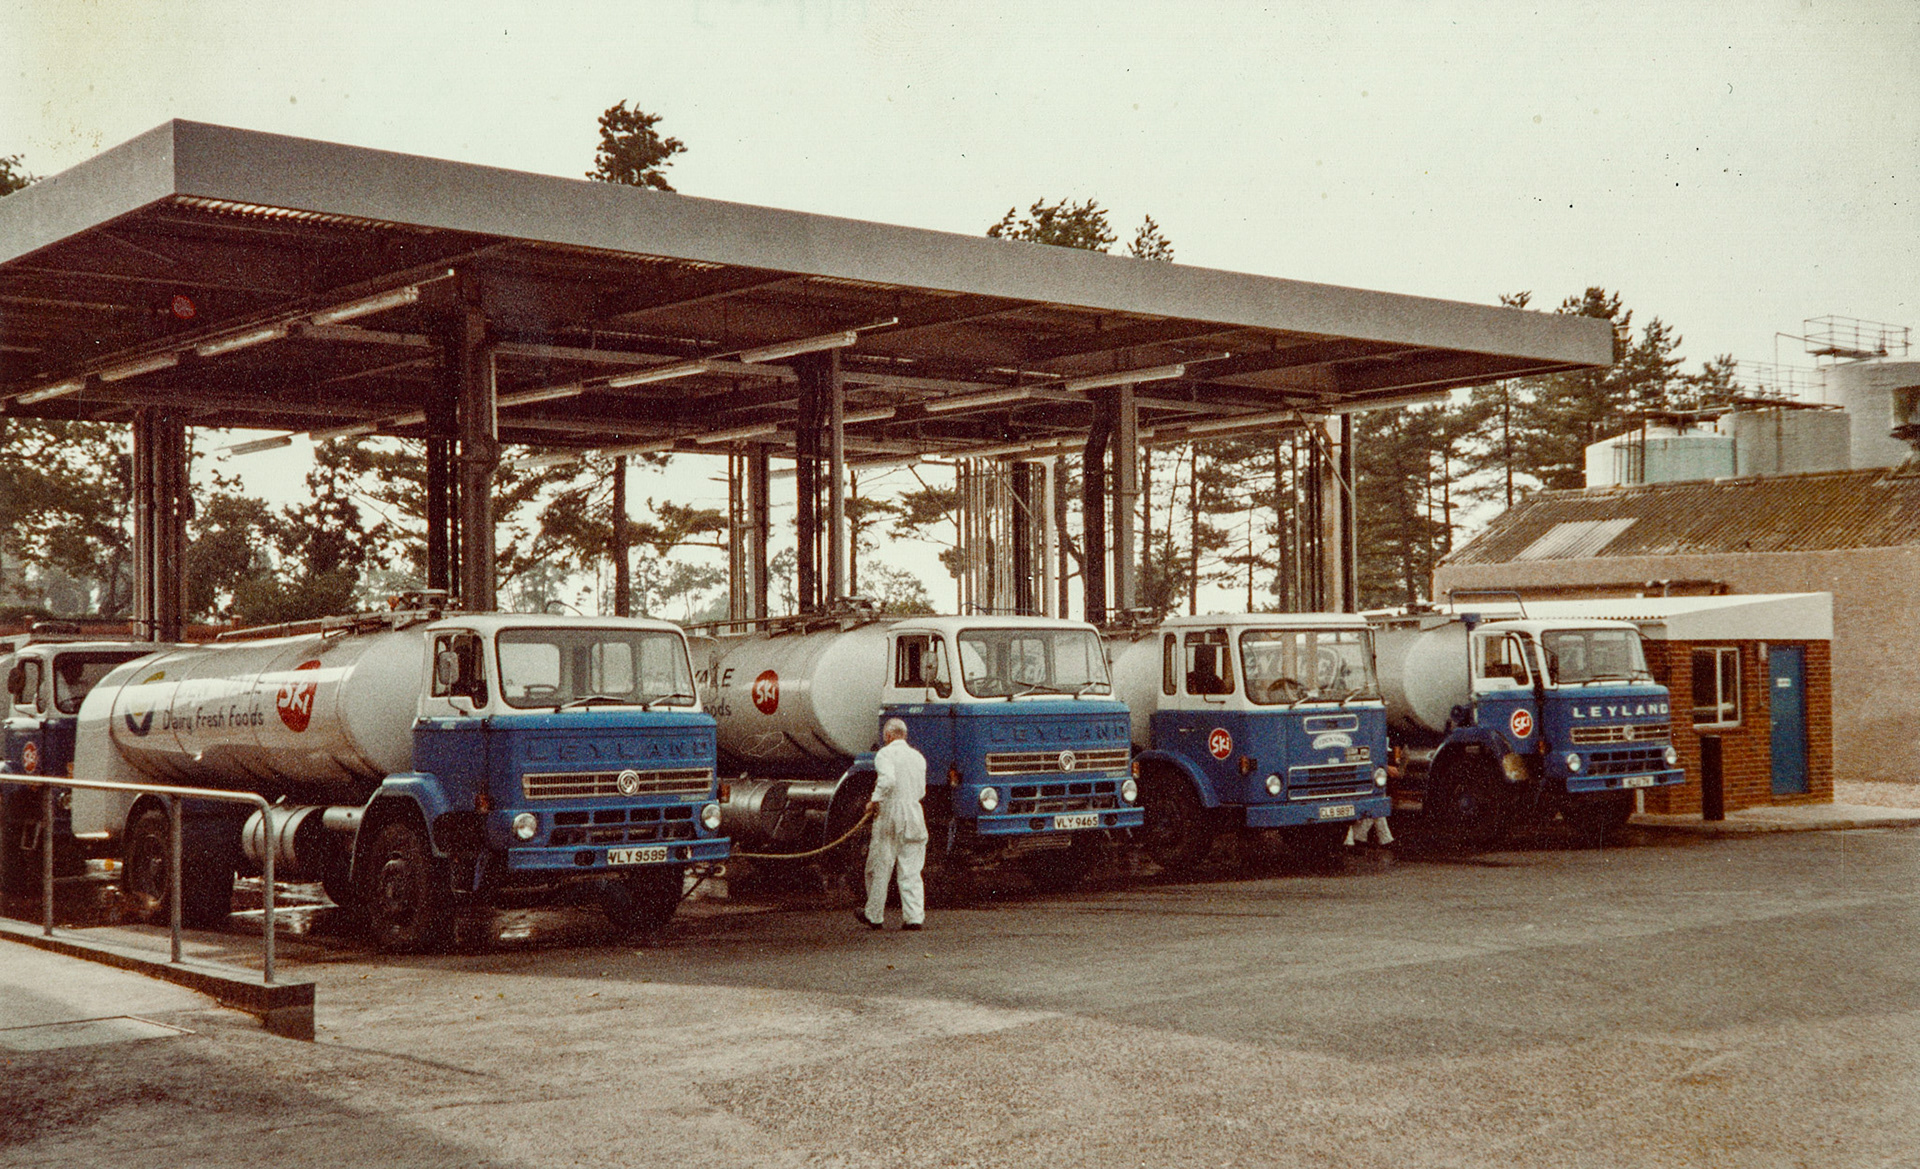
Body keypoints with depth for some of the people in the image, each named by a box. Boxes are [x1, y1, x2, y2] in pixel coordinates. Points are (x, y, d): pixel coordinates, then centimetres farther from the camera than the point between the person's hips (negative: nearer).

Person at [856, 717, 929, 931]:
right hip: (914, 817, 5)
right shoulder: (918, 757, 14)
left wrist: (875, 800, -14)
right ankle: (914, 916, -2)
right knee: (911, 871, 6)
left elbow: (888, 779, -24)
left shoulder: (885, 754, -6)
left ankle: (874, 915, 17)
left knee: (879, 868, 7)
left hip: (889, 817, -5)